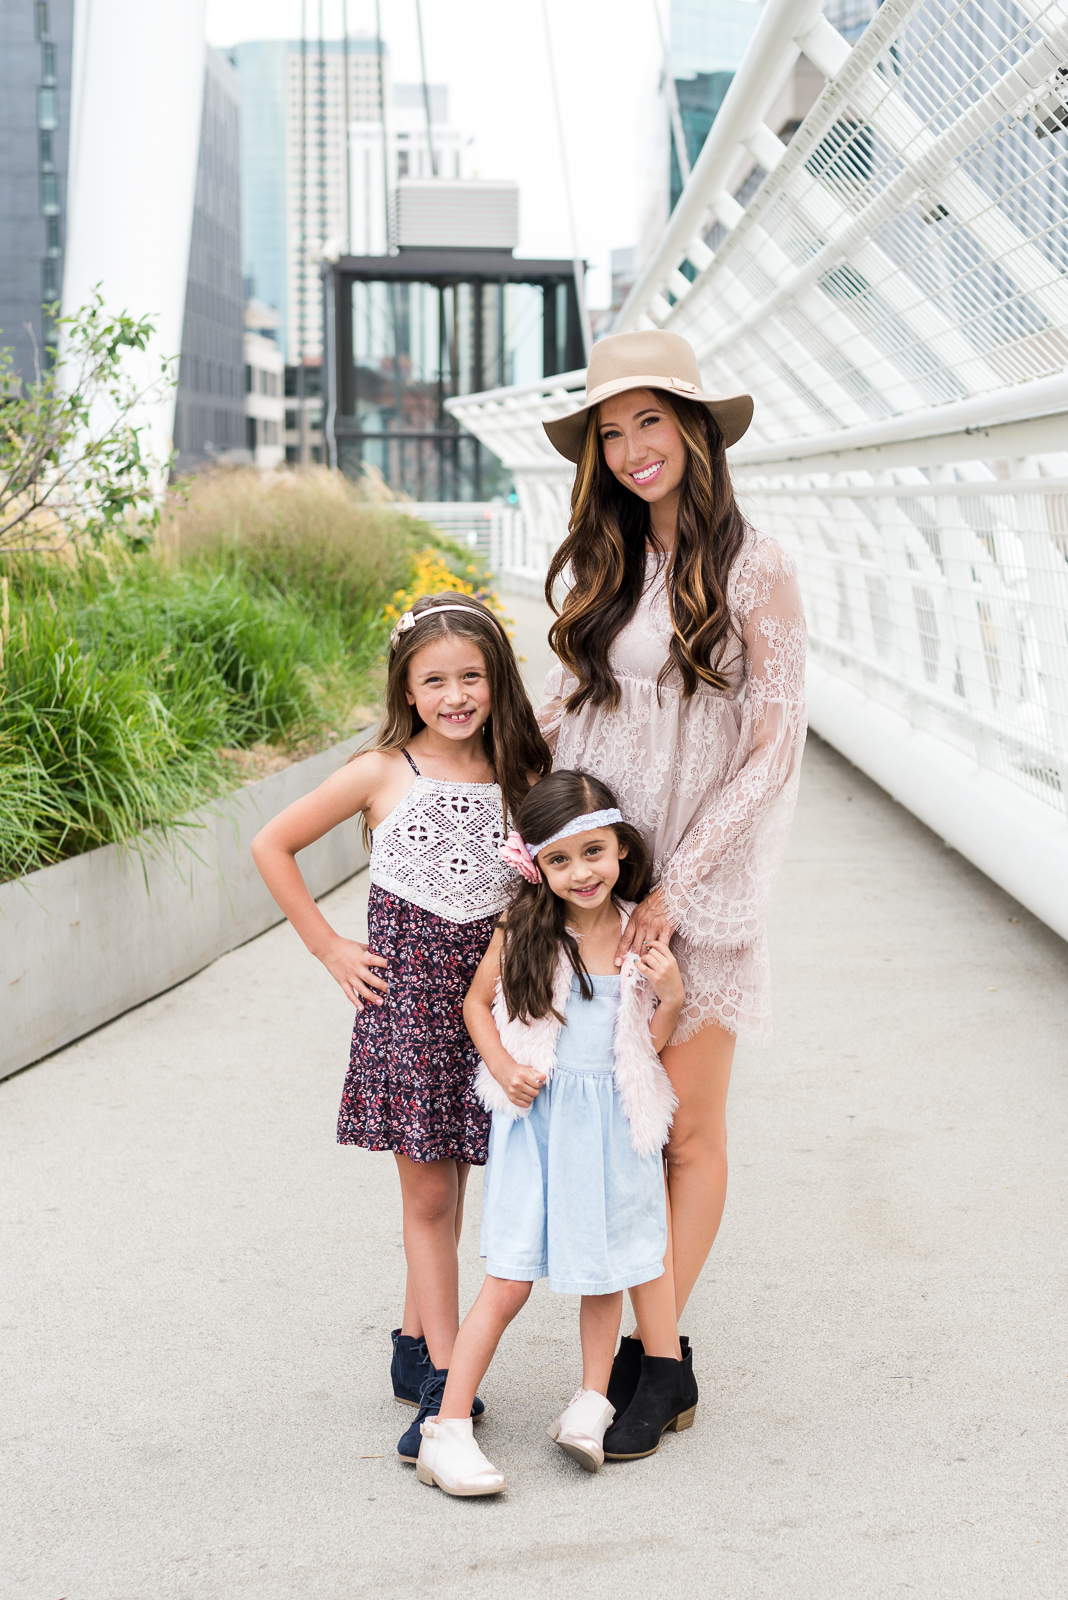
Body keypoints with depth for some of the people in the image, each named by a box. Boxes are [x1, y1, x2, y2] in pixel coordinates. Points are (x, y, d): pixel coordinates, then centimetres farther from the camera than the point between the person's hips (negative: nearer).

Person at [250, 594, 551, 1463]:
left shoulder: (519, 776, 4)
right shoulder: (382, 773, -4)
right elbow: (272, 845, 2)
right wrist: (329, 948, 1)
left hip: (487, 990, 3)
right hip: (404, 991, -3)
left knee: (448, 1186, 10)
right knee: (429, 1195, -1)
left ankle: (415, 1344, 26)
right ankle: (446, 1383, 4)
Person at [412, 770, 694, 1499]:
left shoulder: (642, 934, -3)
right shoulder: (525, 929, -8)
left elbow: (648, 1047, 3)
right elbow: (477, 1002, 7)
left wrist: (672, 997, -14)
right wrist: (502, 1065, -8)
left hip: (612, 1123, 2)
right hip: (537, 1120, -2)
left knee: (606, 1269, 12)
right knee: (509, 1280, -6)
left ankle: (592, 1403, 28)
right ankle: (448, 1427, -1)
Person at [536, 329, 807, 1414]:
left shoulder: (753, 569, -6)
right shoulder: (602, 567, 10)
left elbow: (772, 747, -9)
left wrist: (674, 885, -13)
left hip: (696, 885, -4)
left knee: (687, 1126, 2)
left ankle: (659, 1356, 12)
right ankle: (637, 1335, 17)